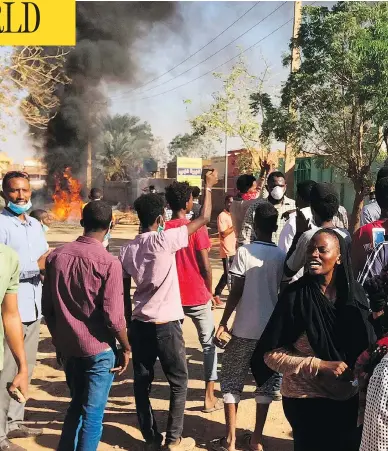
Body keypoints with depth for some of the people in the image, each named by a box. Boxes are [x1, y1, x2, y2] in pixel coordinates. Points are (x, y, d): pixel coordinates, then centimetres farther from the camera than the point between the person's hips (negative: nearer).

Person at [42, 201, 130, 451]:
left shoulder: (56, 256, -1)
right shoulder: (109, 263, -17)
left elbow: (47, 307, 4)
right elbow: (114, 316, -18)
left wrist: (58, 340, 17)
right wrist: (126, 348, -3)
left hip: (68, 347, 6)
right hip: (99, 350, -5)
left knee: (76, 405, 24)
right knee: (93, 413, 8)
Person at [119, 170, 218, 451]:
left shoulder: (128, 249, 4)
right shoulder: (164, 240, -13)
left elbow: (124, 291, 9)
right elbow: (204, 219, -8)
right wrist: (208, 186, 4)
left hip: (139, 322, 6)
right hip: (165, 323, -5)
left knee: (142, 382, 12)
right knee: (179, 381, 10)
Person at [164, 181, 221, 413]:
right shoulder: (197, 229, -13)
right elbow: (205, 266, -11)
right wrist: (210, 291, 5)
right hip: (197, 296, -3)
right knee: (208, 343, 12)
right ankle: (210, 397, 14)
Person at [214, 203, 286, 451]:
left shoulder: (244, 251, -10)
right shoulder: (283, 256, 0)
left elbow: (236, 292, -12)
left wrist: (224, 321, -2)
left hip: (244, 329, -2)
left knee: (232, 380, 11)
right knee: (267, 381, 14)